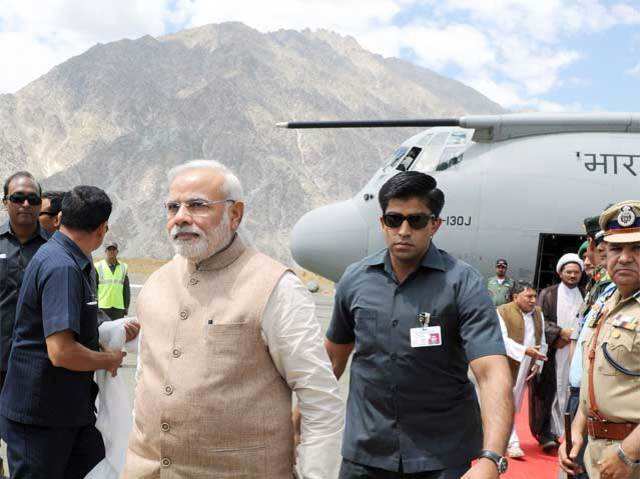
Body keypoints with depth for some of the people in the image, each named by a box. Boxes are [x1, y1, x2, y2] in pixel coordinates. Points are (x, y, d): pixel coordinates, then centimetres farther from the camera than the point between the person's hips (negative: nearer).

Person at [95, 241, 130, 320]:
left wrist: (126, 307, 10)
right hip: (102, 307, -3)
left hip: (119, 307, 3)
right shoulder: (98, 267, 1)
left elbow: (126, 289, 14)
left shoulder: (123, 267, 11)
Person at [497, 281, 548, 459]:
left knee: (515, 404, 14)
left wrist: (537, 363, 3)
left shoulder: (538, 313, 10)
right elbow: (502, 340, -18)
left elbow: (542, 342, 13)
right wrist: (525, 350, -27)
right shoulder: (503, 312, -10)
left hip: (526, 369, 6)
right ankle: (512, 443, -3)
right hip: (506, 366, -6)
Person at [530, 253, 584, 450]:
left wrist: (570, 338, -4)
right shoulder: (548, 294, 3)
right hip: (551, 353, -2)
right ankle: (546, 433, 1)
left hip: (574, 352, 2)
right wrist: (560, 332, -14)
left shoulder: (584, 297, 11)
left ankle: (565, 432, 7)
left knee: (568, 391, 0)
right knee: (549, 391, -3)